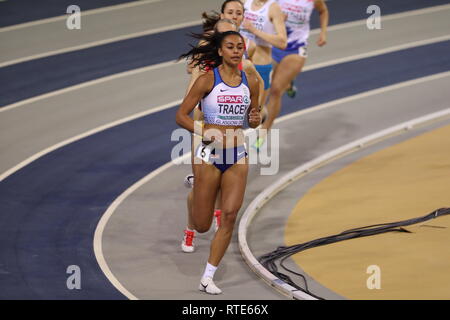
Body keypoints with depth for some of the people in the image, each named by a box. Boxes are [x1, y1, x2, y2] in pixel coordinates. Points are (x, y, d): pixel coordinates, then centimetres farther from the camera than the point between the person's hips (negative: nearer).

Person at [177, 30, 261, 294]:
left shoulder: (250, 83, 5)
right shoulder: (208, 80, -7)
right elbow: (181, 115, -6)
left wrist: (256, 120, -5)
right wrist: (203, 132, -21)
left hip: (237, 156, 3)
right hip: (210, 155, -3)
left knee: (230, 216, -8)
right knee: (201, 226, 2)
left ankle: (208, 278, 1)